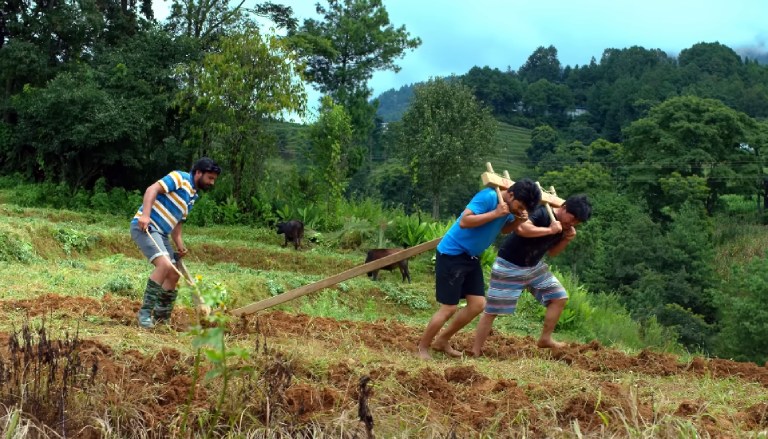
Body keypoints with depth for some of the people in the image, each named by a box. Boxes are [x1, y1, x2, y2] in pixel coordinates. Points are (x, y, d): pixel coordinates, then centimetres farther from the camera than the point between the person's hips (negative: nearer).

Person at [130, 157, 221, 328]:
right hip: (144, 226, -10)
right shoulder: (180, 178, -6)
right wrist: (145, 215, -29)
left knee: (173, 275, 8)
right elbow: (152, 189, -17)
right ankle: (144, 312, -19)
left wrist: (180, 246, 11)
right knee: (165, 264, -27)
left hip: (161, 233, 10)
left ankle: (160, 319, 18)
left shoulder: (192, 197, 20)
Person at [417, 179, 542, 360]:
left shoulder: (510, 206, 2)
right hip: (452, 254, -9)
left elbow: (504, 229, 19)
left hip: (471, 257, 9)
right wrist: (495, 213, -30)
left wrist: (517, 220, -2)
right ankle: (422, 347, 13)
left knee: (478, 304, 7)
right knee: (449, 307, -6)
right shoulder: (488, 196, -24)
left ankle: (442, 340, 23)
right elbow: (464, 221, -30)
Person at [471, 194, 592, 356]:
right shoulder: (542, 213, -24)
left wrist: (566, 240, -5)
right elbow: (521, 228, -43)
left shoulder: (564, 226, 1)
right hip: (509, 267, -8)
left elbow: (552, 252, 14)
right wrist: (550, 230, -35)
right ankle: (476, 351, 4)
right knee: (492, 309, -4)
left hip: (534, 266, 8)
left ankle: (545, 339, 17)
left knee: (559, 297, 6)